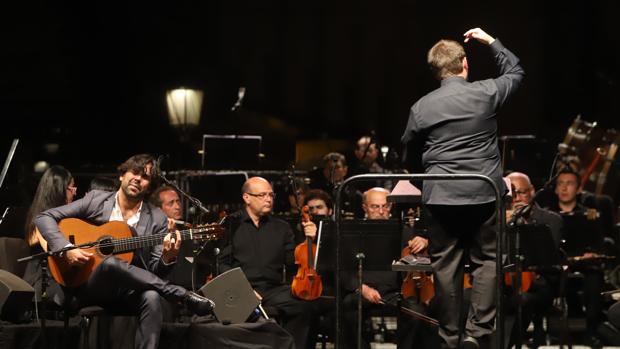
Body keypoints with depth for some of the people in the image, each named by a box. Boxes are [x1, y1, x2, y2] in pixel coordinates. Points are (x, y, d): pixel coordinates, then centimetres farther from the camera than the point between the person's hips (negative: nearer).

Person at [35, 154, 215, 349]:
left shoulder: (156, 219, 7)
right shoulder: (96, 200, 4)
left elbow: (156, 272, 4)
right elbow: (44, 218, 1)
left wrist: (167, 258, -20)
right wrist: (66, 249, -15)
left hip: (129, 292, 1)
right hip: (88, 287, -1)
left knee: (152, 298, -35)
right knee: (111, 263, -36)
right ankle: (183, 296, -24)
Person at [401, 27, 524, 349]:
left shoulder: (421, 107, -1)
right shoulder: (486, 93, -4)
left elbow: (407, 148, 11)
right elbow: (515, 71, 16)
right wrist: (491, 41, 24)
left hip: (440, 196, 1)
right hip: (483, 193, -1)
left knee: (445, 265, 7)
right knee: (487, 260, 7)